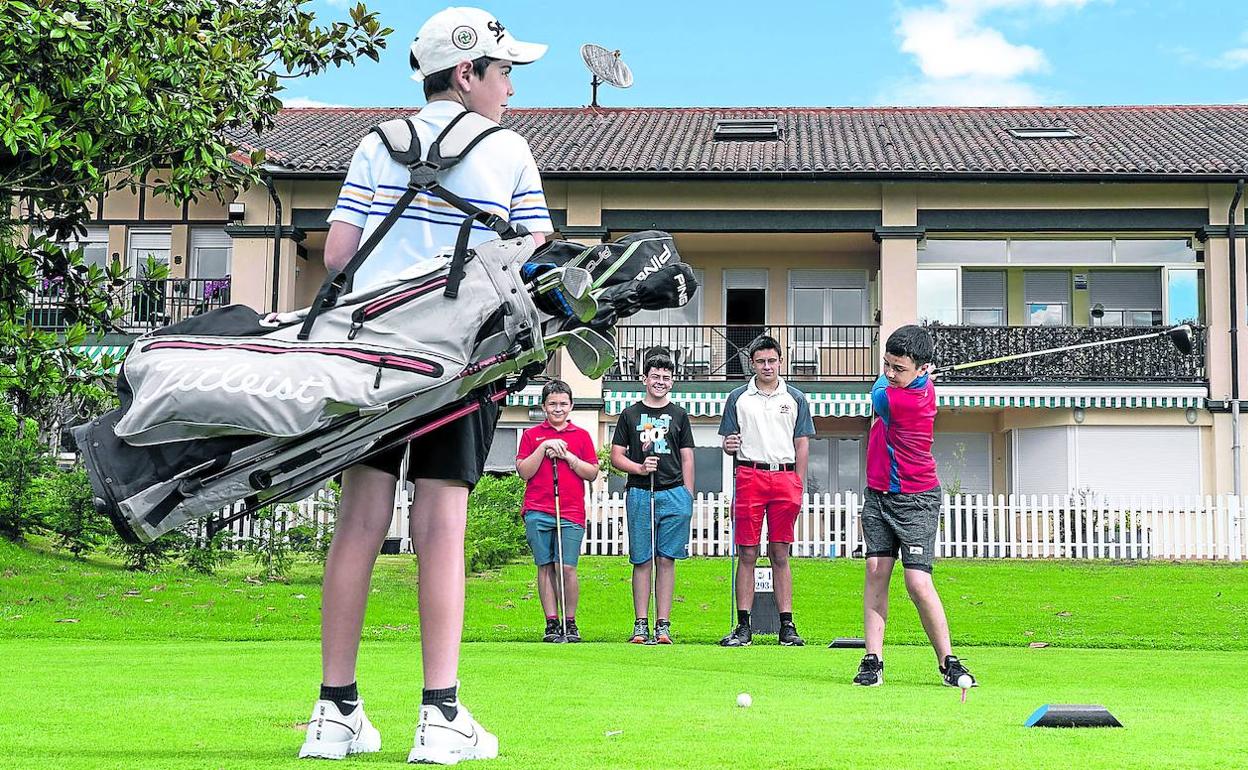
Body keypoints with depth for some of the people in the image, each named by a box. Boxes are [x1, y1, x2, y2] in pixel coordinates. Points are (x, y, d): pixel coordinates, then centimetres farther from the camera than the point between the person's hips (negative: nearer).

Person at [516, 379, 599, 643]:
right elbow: (524, 471, 3)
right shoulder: (531, 435, 11)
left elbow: (593, 473, 9)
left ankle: (570, 623, 4)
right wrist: (543, 448, -7)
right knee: (545, 567, 1)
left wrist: (568, 457, -4)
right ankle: (552, 623, 5)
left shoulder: (581, 436, 13)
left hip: (571, 513, 0)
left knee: (567, 567, -7)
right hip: (538, 512, 0)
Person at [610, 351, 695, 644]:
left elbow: (687, 459, 12)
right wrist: (639, 468, -10)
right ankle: (641, 625, 4)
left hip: (673, 494, 1)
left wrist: (688, 498, 5)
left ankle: (663, 625, 2)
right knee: (642, 561, 0)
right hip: (639, 494, 0)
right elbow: (616, 456, 8)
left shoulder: (679, 415, 13)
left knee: (666, 560, 0)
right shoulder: (630, 415, 10)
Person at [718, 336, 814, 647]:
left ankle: (787, 625, 5)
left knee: (780, 554, 2)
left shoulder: (795, 398, 11)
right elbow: (729, 441, 13)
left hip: (785, 476, 0)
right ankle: (743, 627, 1)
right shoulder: (738, 398, 10)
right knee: (747, 554, -2)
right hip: (749, 475, 0)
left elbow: (802, 445, 11)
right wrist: (729, 445, -11)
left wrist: (799, 489, 5)